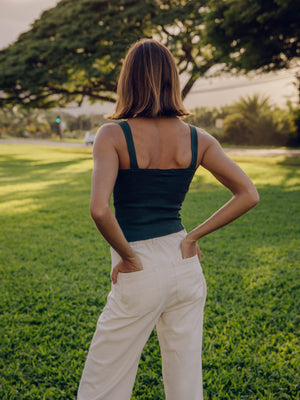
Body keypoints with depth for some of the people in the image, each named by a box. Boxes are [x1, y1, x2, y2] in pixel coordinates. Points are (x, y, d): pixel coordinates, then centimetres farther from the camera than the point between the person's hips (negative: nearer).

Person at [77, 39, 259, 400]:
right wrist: (194, 236, 0)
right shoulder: (197, 138, 0)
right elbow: (248, 195, -2)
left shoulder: (113, 135, -12)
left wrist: (128, 257, -10)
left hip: (141, 275, -4)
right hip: (186, 268, 5)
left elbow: (99, 210, -26)